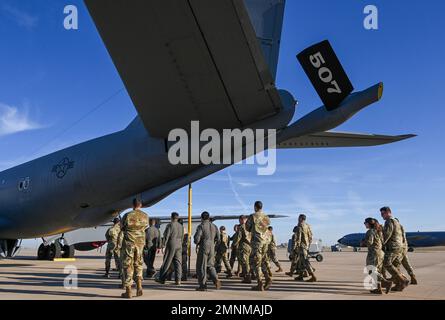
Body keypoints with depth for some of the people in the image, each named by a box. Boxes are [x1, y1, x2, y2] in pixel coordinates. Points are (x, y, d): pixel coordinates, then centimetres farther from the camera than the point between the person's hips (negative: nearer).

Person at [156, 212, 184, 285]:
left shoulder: (170, 225, -8)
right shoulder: (181, 226, 11)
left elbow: (166, 236, -12)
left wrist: (164, 245, -9)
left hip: (171, 245, -5)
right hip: (179, 246, 5)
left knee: (166, 262, 2)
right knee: (178, 262, 3)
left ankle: (162, 279, 11)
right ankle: (178, 280, -3)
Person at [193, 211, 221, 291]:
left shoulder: (201, 226, -8)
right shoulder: (214, 226, 9)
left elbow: (196, 239, -13)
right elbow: (218, 239, 10)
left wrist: (197, 242, 9)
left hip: (203, 248, -5)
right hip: (212, 248, 5)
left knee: (201, 267, 3)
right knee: (210, 266, 15)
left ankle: (203, 285, 4)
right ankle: (216, 279, -6)